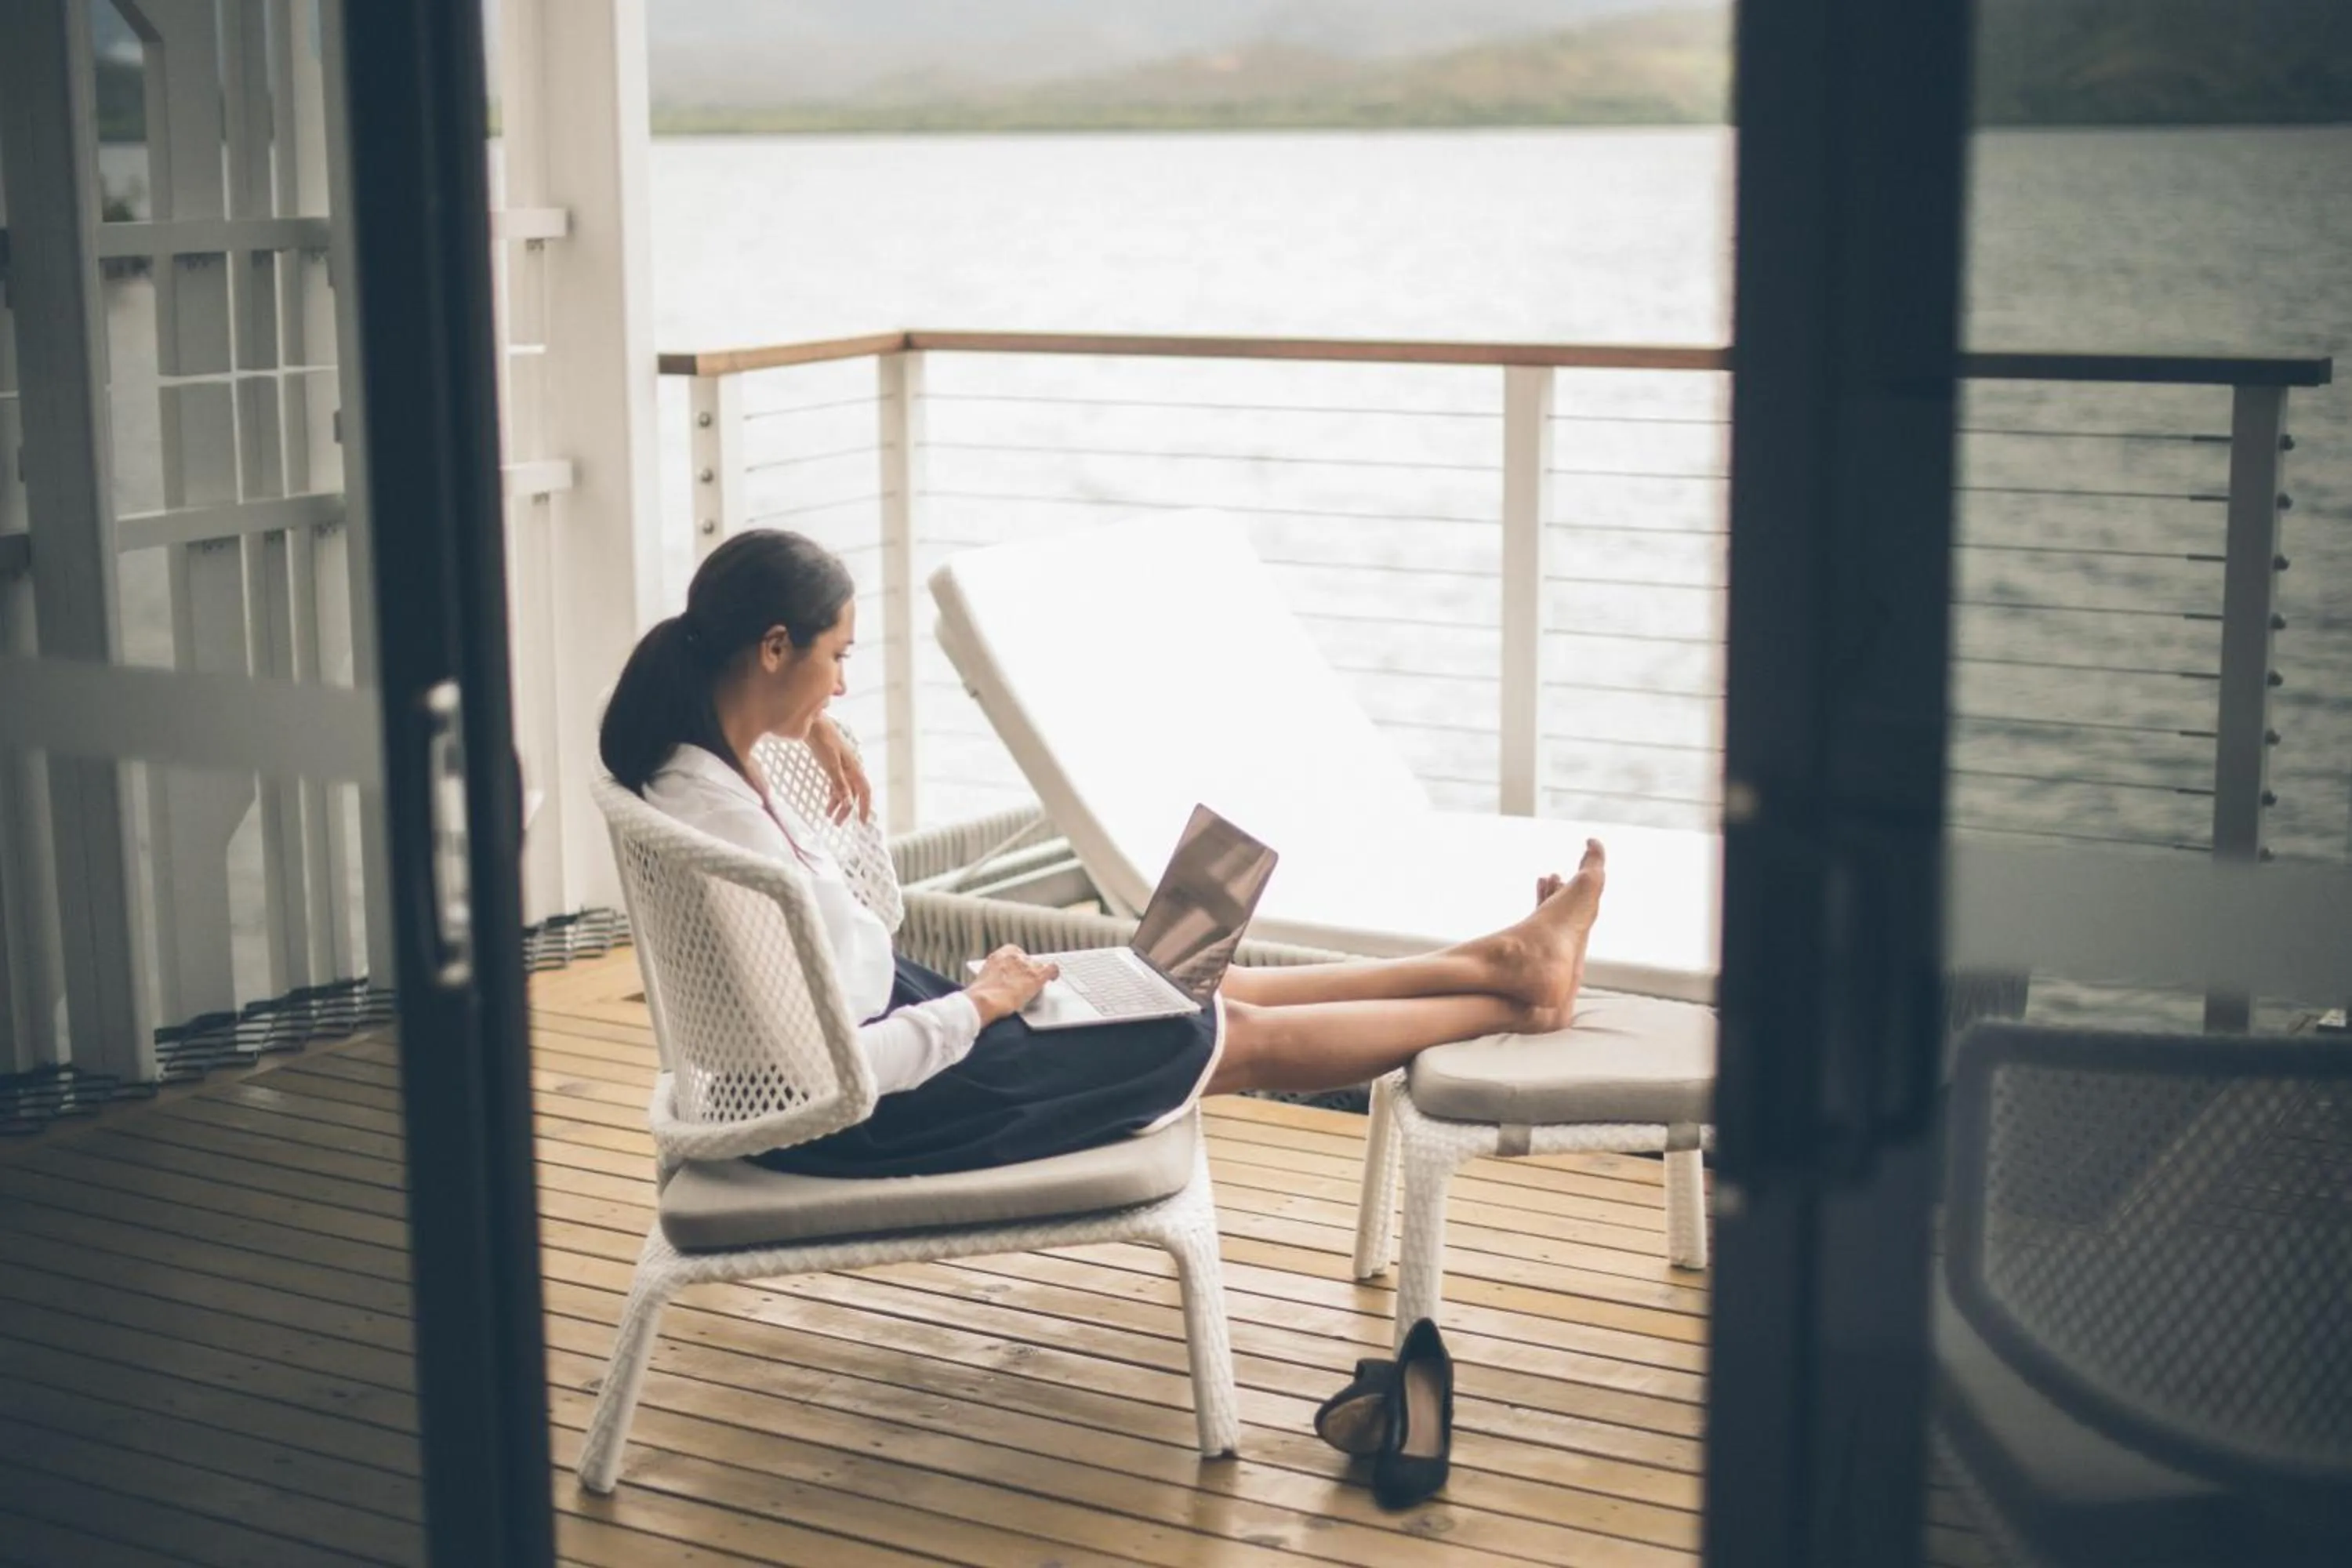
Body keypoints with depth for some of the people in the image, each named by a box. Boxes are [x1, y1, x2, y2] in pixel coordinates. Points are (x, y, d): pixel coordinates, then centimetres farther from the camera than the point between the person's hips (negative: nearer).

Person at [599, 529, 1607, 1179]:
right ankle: (1517, 1001, 22)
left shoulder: (695, 755, -5)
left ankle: (1494, 962, 26)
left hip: (890, 1007, 9)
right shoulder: (724, 824, -33)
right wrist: (981, 1003, -16)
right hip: (877, 1117, -9)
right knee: (1239, 1037, 4)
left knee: (1206, 990, 14)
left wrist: (812, 726, 7)